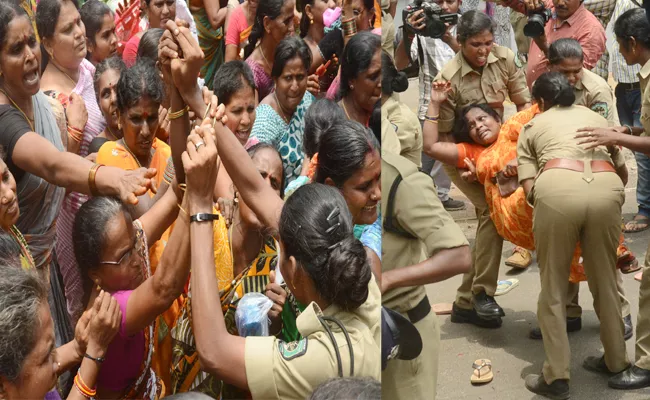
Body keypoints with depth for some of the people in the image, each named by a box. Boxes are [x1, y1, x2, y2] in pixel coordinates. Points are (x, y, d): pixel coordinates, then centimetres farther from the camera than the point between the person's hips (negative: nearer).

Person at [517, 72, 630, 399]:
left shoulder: (532, 126, 26)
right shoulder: (597, 118, 35)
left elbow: (529, 187, 14)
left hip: (557, 188, -3)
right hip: (606, 188, 3)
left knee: (553, 288, 10)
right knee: (605, 281, 21)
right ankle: (615, 360, 35)